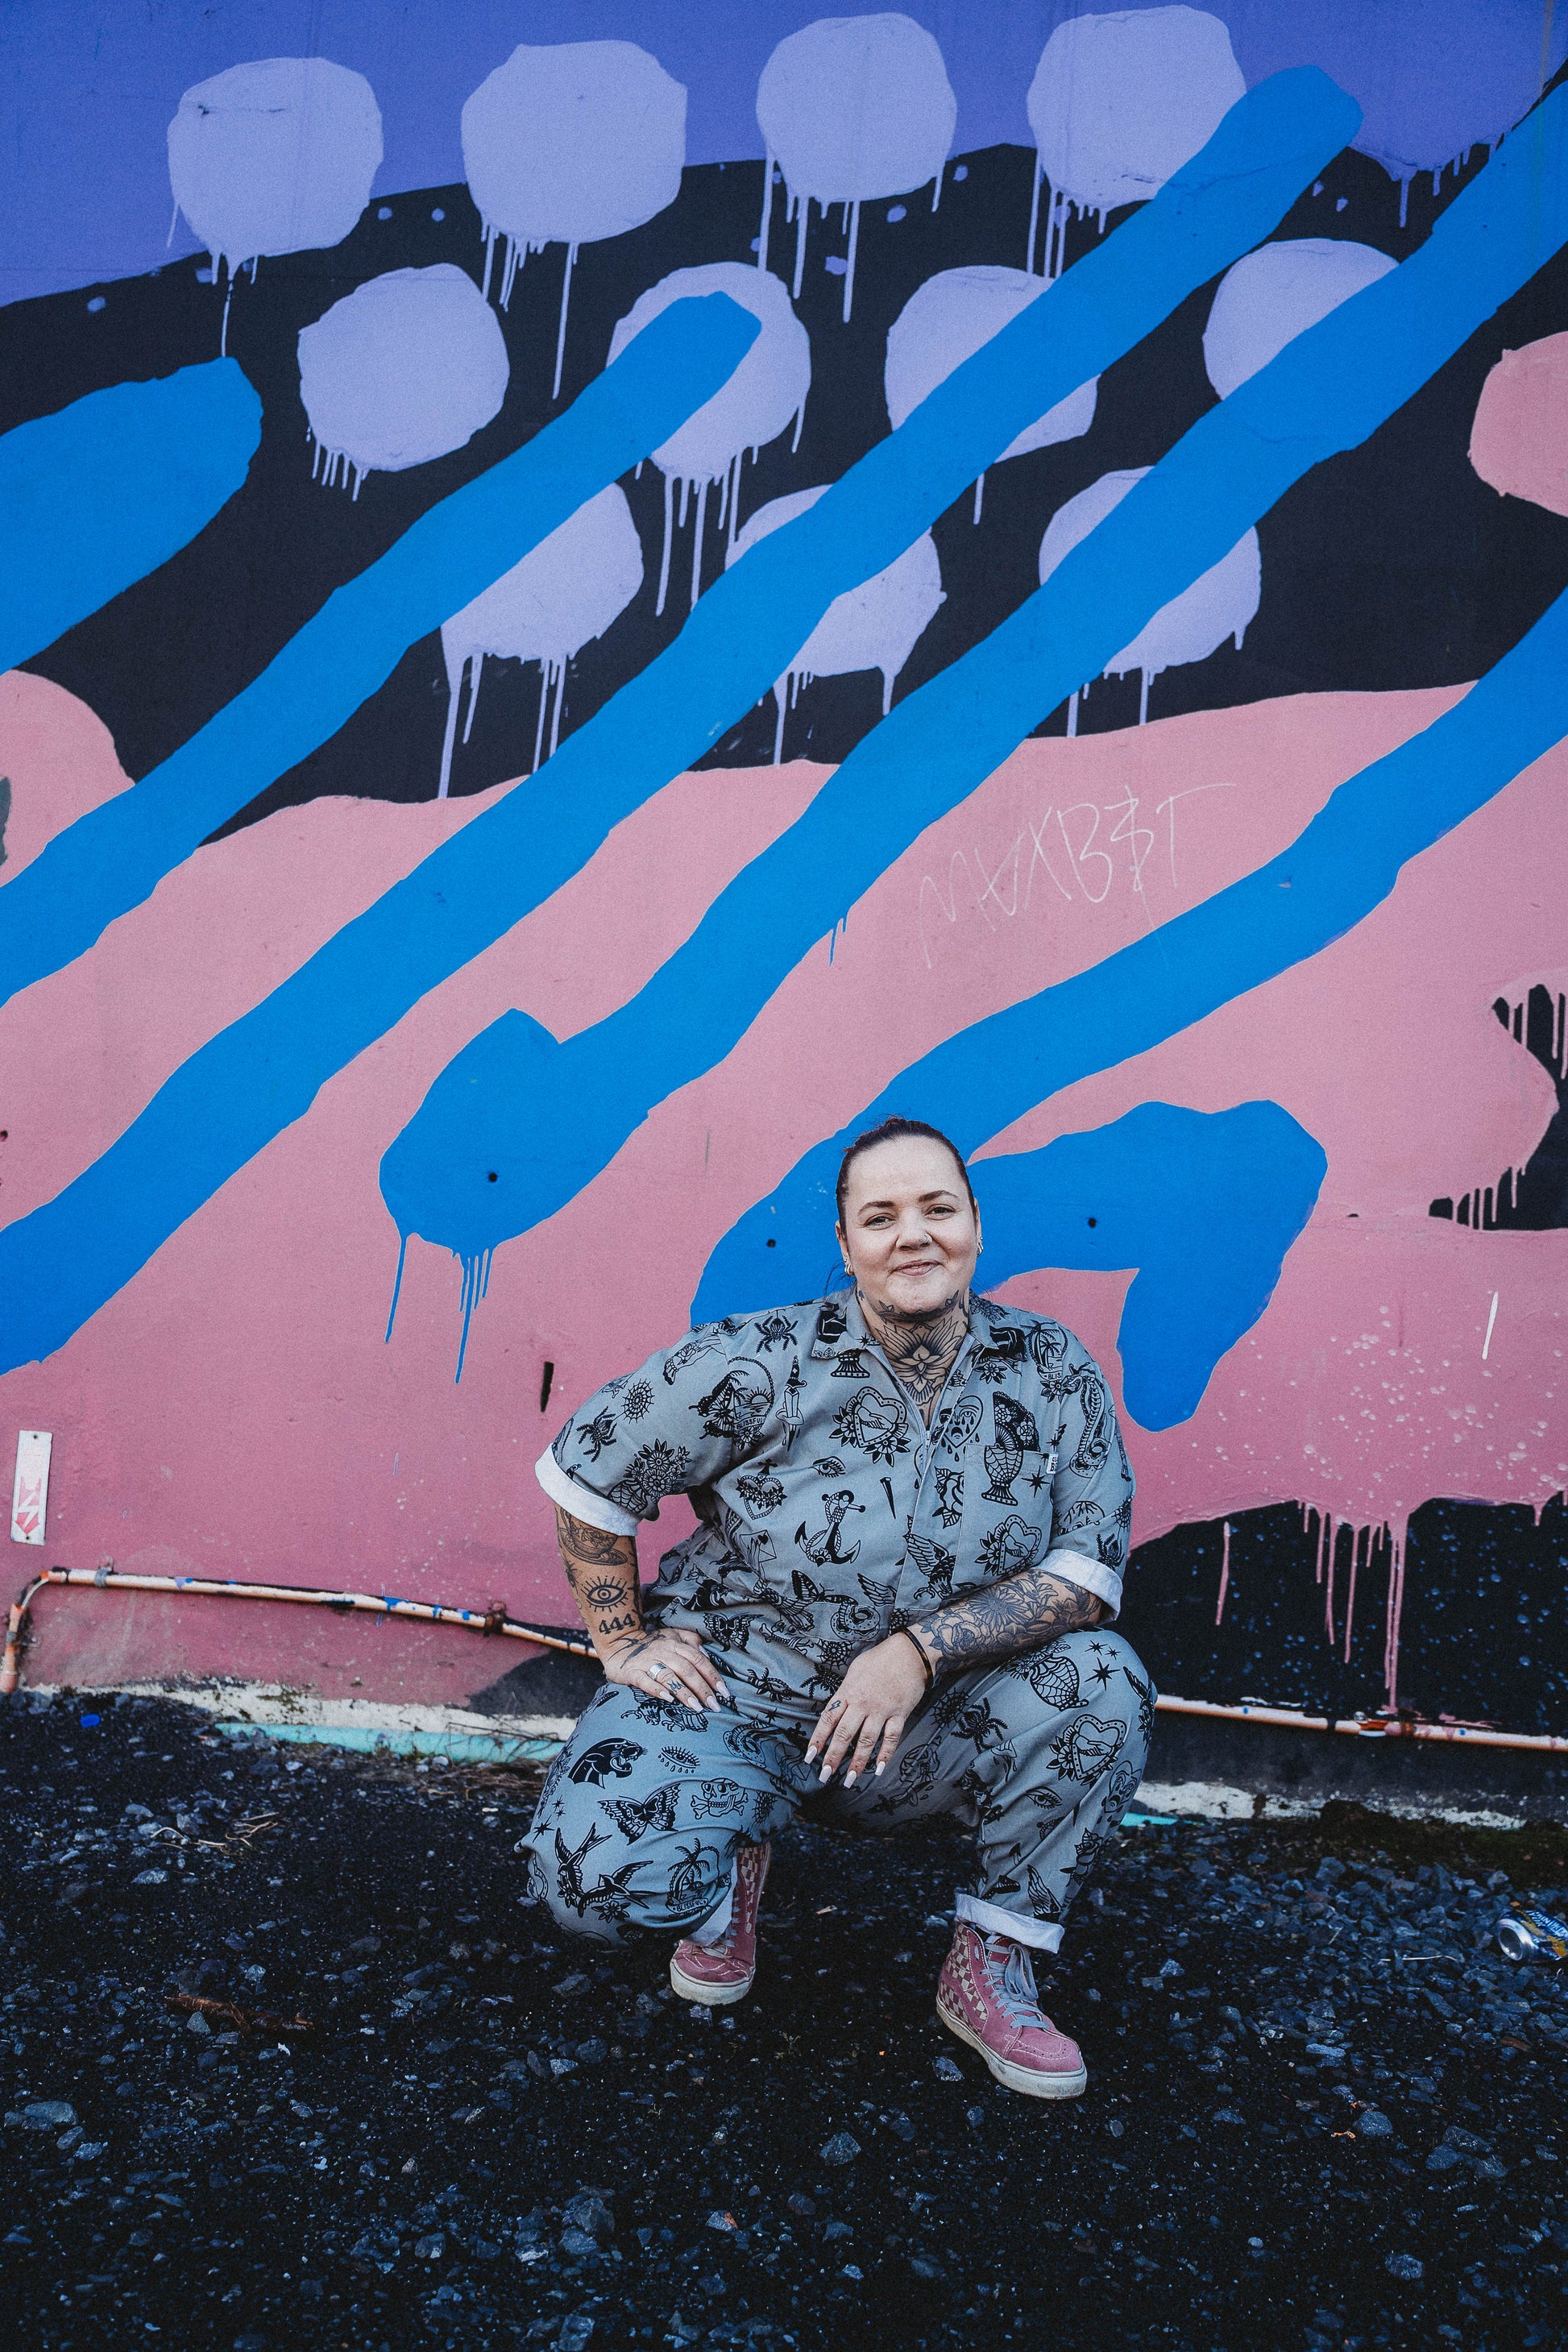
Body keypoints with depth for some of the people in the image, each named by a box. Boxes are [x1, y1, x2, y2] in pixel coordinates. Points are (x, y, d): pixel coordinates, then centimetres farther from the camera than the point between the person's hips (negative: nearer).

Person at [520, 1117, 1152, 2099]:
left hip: (927, 1724, 2)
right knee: (602, 1873, -25)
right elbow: (586, 1467, -5)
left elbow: (1090, 1569, -12)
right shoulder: (762, 1364, -16)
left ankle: (995, 1967, 0)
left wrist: (922, 1649, -24)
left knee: (1100, 1681, -23)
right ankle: (738, 1854, 13)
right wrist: (621, 1637, -4)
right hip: (734, 1692, -1)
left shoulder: (1054, 1372, -8)